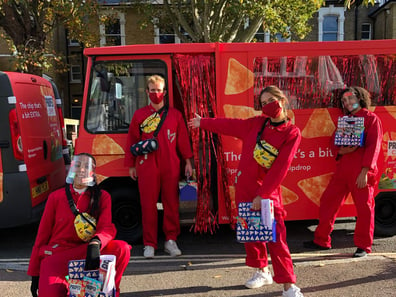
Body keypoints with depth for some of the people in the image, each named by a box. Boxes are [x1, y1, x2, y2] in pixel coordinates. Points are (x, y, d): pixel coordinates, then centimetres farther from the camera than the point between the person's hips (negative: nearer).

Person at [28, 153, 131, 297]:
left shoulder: (102, 197, 4)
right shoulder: (56, 197, 5)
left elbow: (107, 228, -9)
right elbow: (42, 235, 7)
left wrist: (95, 243, -34)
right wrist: (34, 274, 6)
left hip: (85, 253, 1)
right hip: (56, 253, -1)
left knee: (122, 249, -26)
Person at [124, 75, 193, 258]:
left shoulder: (175, 115, 10)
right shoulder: (139, 115, 8)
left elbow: (183, 139, 10)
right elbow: (132, 141, 10)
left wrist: (188, 162, 6)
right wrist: (131, 165, 9)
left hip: (170, 167, 1)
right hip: (147, 166, 0)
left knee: (171, 203, 5)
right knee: (148, 205, 2)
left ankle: (170, 240, 17)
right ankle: (149, 244, 12)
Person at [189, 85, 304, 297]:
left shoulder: (292, 133, -9)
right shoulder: (256, 123, 3)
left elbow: (280, 168, -15)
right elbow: (230, 125, 18)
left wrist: (262, 195, -18)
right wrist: (202, 123, 27)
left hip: (268, 190, -5)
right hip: (243, 185, 5)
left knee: (276, 237, -8)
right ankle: (262, 272, 31)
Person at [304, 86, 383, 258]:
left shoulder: (371, 119, 0)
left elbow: (373, 146, -9)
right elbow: (335, 143, 15)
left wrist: (364, 171, -17)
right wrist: (341, 150, -9)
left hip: (361, 172, -6)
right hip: (342, 169, 6)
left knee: (364, 208, 1)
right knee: (328, 201, 6)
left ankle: (363, 246, 15)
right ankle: (322, 241, 16)